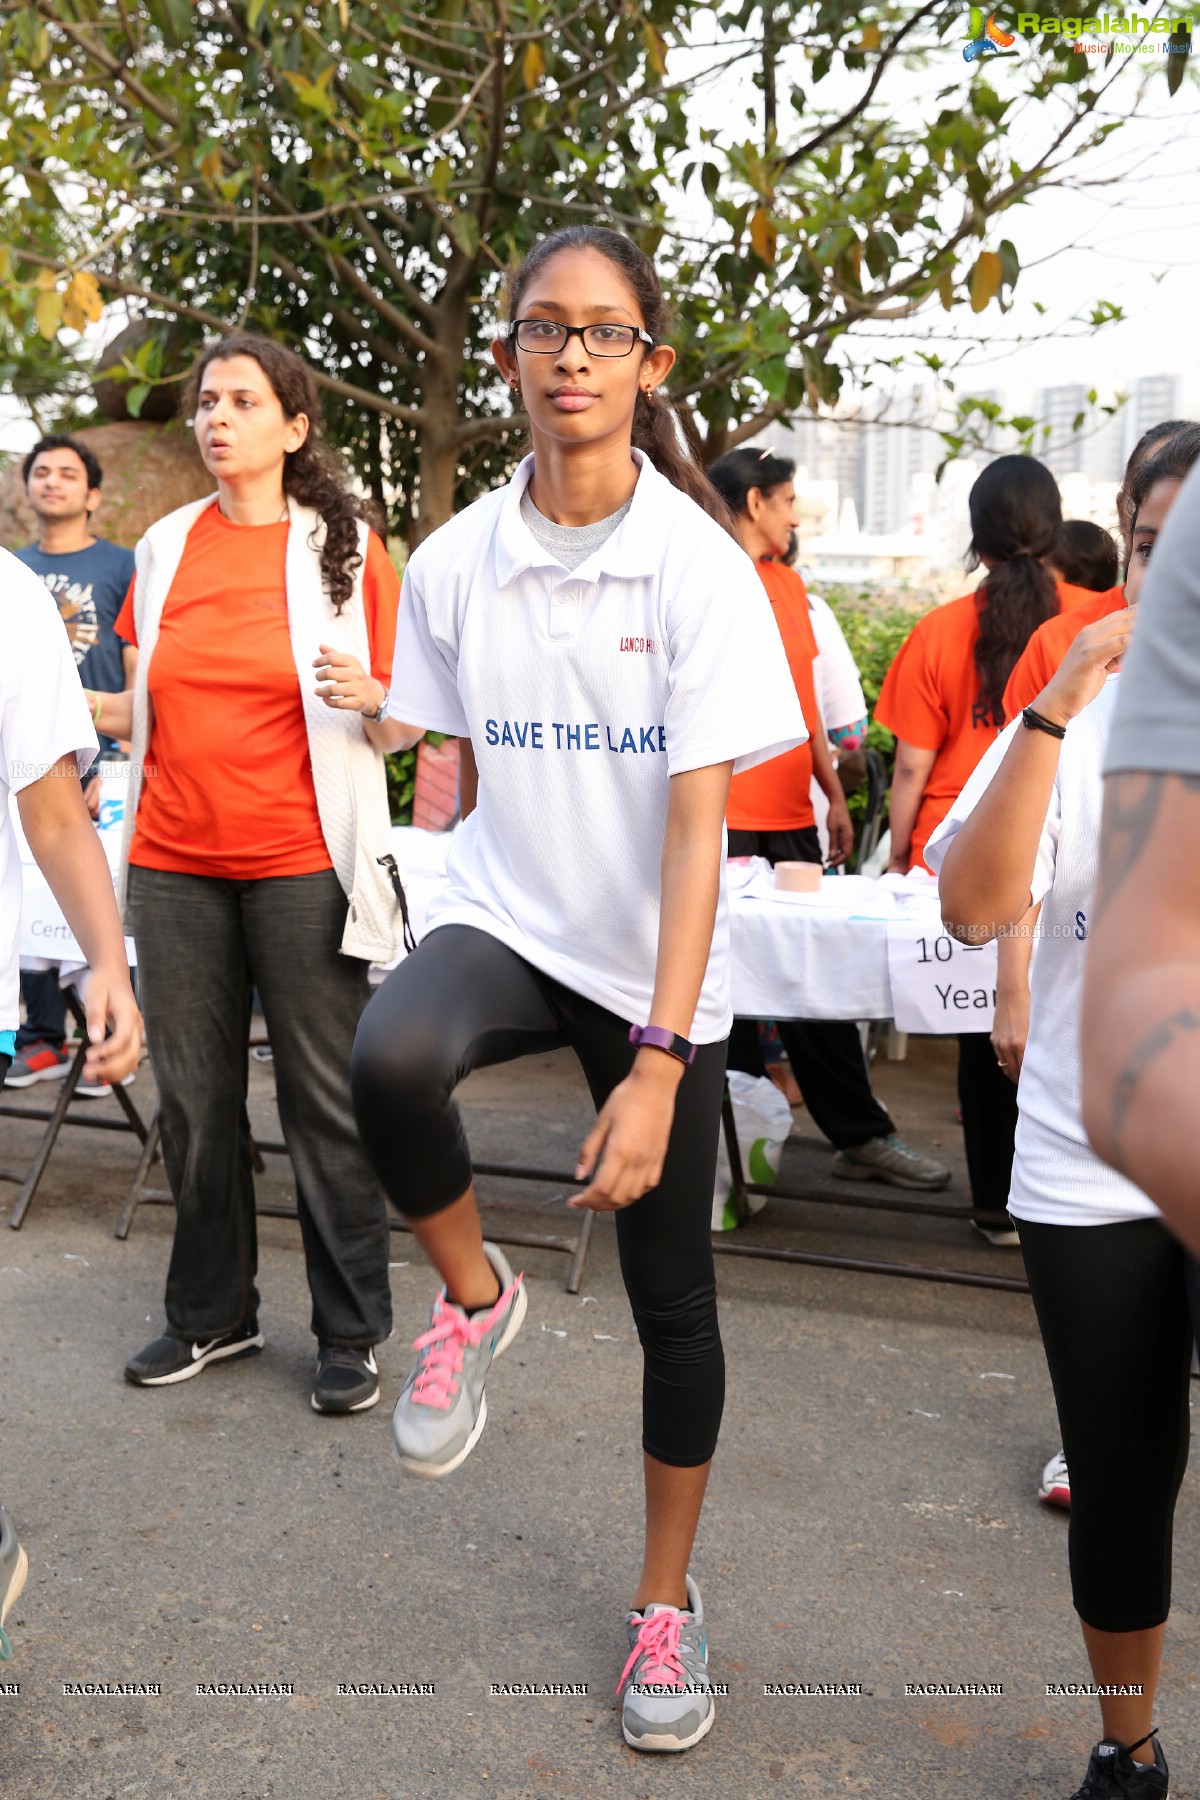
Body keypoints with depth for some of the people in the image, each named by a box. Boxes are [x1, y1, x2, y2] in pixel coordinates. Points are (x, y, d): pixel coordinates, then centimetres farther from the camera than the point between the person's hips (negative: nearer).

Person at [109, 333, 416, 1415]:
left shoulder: (345, 547, 0)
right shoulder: (167, 546, 10)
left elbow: (400, 728, 0)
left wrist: (369, 698, -21)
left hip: (301, 865, -4)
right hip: (176, 862, 4)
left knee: (326, 1103, 1)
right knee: (194, 1097, 10)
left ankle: (351, 1334, 15)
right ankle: (213, 1315, 27)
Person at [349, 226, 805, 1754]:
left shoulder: (700, 566, -12)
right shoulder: (455, 564, -1)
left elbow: (699, 821, -17)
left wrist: (657, 1062, -23)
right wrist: (483, 920, 9)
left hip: (656, 964, -1)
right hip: (502, 919, 2)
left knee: (672, 1301, 6)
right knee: (389, 1061, -34)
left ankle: (667, 1600, 30)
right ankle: (472, 1298, -3)